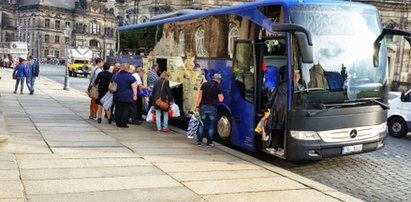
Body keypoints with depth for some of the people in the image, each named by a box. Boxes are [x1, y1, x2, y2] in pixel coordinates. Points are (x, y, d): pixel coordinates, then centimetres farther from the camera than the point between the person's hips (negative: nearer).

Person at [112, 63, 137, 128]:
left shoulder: (115, 76, 9)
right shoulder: (130, 77, -8)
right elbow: (134, 87, -12)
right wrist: (135, 95, -5)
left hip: (117, 96, 5)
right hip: (127, 97, -5)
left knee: (118, 109, 11)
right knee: (125, 110, -1)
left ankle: (118, 123, 15)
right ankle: (123, 124, -1)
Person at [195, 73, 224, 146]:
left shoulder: (204, 84, 4)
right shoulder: (218, 87, -3)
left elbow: (200, 96, 1)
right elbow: (221, 99, -4)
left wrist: (197, 106, 2)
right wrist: (221, 94, 15)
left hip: (203, 106, 2)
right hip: (212, 108, -2)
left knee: (201, 124, 9)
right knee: (211, 126, 7)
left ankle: (199, 141, 9)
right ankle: (209, 142, 9)